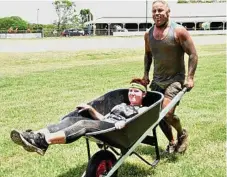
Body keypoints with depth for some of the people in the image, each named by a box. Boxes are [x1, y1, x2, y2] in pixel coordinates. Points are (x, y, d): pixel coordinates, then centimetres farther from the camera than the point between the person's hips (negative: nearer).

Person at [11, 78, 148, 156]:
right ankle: (37, 136, -41)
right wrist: (90, 109, 14)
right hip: (103, 124, 7)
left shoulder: (143, 110, 16)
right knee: (72, 119, -20)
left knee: (84, 124, -33)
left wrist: (124, 123, -27)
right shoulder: (120, 106, 36)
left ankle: (42, 141, -51)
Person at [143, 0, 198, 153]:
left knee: (167, 113, -18)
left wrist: (190, 77, -17)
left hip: (175, 79, -6)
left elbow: (193, 54, -11)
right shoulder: (148, 34, 3)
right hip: (157, 80, 6)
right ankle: (172, 142, 29)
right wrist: (146, 73, 10)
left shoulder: (178, 31, -13)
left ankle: (182, 134, 14)